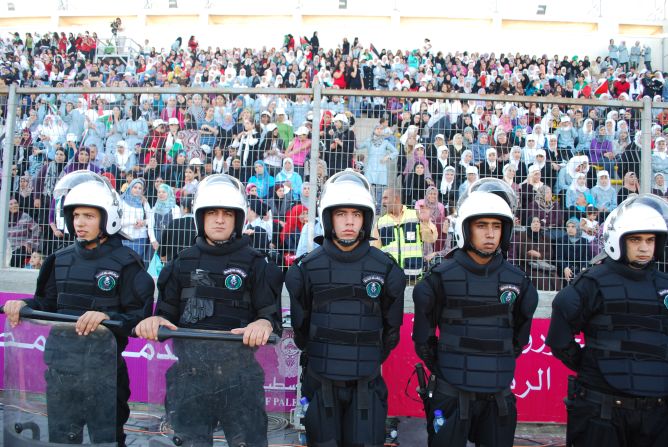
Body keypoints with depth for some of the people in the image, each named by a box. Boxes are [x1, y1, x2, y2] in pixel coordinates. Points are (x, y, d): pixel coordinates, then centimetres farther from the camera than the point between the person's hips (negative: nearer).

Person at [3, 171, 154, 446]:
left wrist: (107, 316, -31)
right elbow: (48, 304, 13)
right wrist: (24, 305, -7)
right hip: (59, 366, 6)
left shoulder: (125, 262, -12)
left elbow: (139, 318, -15)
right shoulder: (62, 259, 7)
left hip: (104, 368, -6)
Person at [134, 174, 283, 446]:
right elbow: (168, 314, 14)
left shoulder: (254, 263, 3)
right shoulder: (183, 263, 11)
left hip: (238, 371, -2)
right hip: (189, 371, 3)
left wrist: (264, 323, -25)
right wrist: (156, 320, -9)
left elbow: (272, 315, -2)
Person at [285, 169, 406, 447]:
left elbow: (391, 326, 8)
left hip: (367, 382, 0)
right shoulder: (307, 268, -4)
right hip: (320, 381, 0)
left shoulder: (386, 269, -3)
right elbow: (300, 325, 7)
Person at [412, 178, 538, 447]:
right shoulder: (443, 277, -8)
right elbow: (423, 333, 2)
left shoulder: (515, 279, 1)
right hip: (451, 396, -3)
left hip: (498, 396, 3)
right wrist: (439, 368, 5)